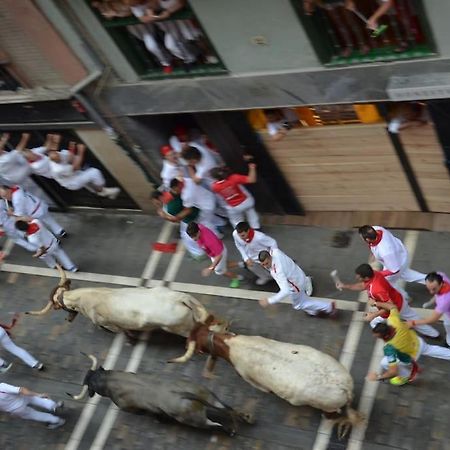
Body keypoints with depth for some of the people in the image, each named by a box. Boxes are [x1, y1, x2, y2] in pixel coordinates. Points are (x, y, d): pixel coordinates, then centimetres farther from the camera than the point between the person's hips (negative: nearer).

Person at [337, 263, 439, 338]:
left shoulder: (377, 289, -44)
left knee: (374, 322, 16)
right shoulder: (373, 273, -17)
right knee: (413, 318, 28)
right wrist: (345, 286, -2)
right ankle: (433, 334, 48)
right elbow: (362, 286, 3)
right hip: (399, 301, 8)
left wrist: (374, 315, -32)